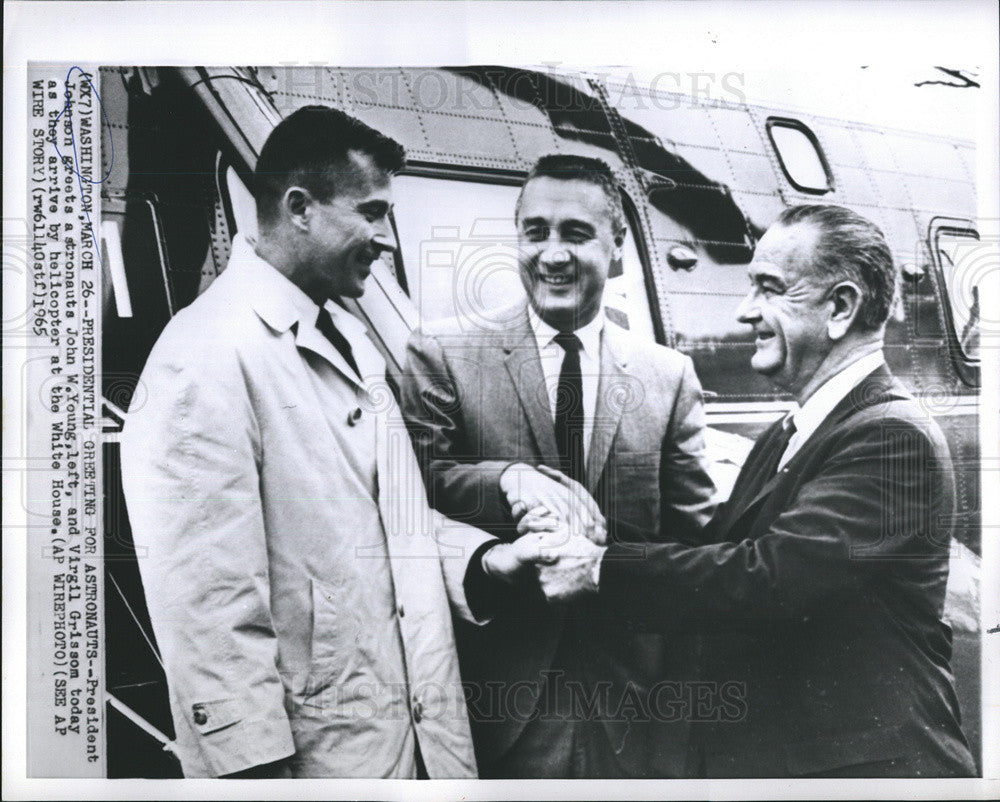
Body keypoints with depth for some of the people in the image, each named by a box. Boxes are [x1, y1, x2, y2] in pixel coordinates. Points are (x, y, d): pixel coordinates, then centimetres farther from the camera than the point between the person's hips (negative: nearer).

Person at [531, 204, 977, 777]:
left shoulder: (895, 437, -19)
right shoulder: (782, 439, 10)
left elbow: (773, 578, -28)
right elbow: (716, 550, 6)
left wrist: (601, 568, -21)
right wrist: (571, 532, -8)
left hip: (859, 764, -8)